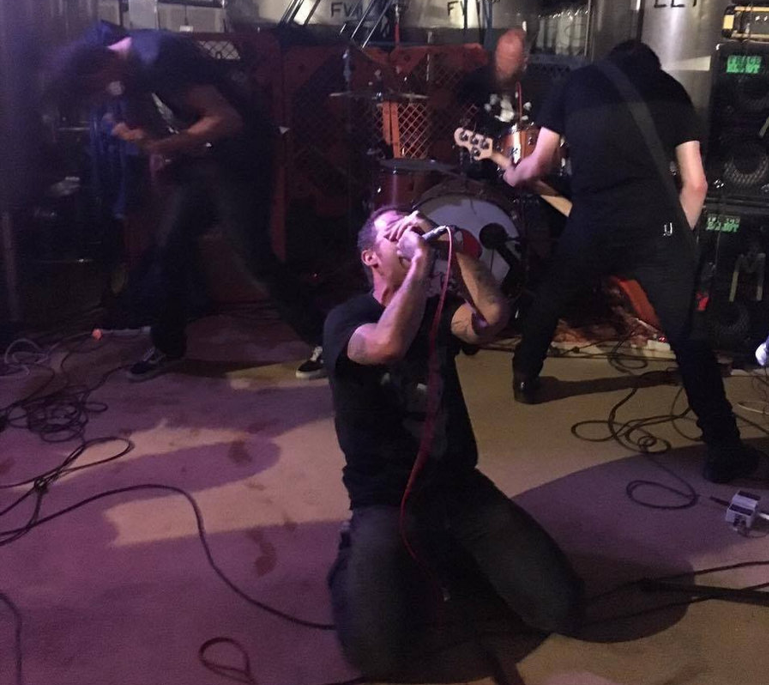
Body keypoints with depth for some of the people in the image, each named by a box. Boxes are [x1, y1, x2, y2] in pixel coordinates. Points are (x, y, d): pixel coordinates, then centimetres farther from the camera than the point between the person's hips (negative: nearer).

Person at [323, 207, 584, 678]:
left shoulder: (438, 310, 9)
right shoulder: (347, 318, -6)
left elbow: (494, 316, -14)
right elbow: (388, 344, -32)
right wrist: (421, 259, -21)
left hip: (461, 487, 5)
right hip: (387, 501, -4)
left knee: (562, 609, -7)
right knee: (377, 654, -24)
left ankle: (448, 550, 15)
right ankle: (364, 559, 8)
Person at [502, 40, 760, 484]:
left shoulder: (577, 82, 17)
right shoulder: (671, 89, 16)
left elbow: (538, 166, 17)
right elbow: (696, 183, 10)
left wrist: (511, 176, 39)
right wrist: (678, 237, 23)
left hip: (590, 226, 1)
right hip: (656, 226, -1)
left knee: (550, 299, 29)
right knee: (691, 338, 8)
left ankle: (525, 380, 44)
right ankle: (725, 451, 9)